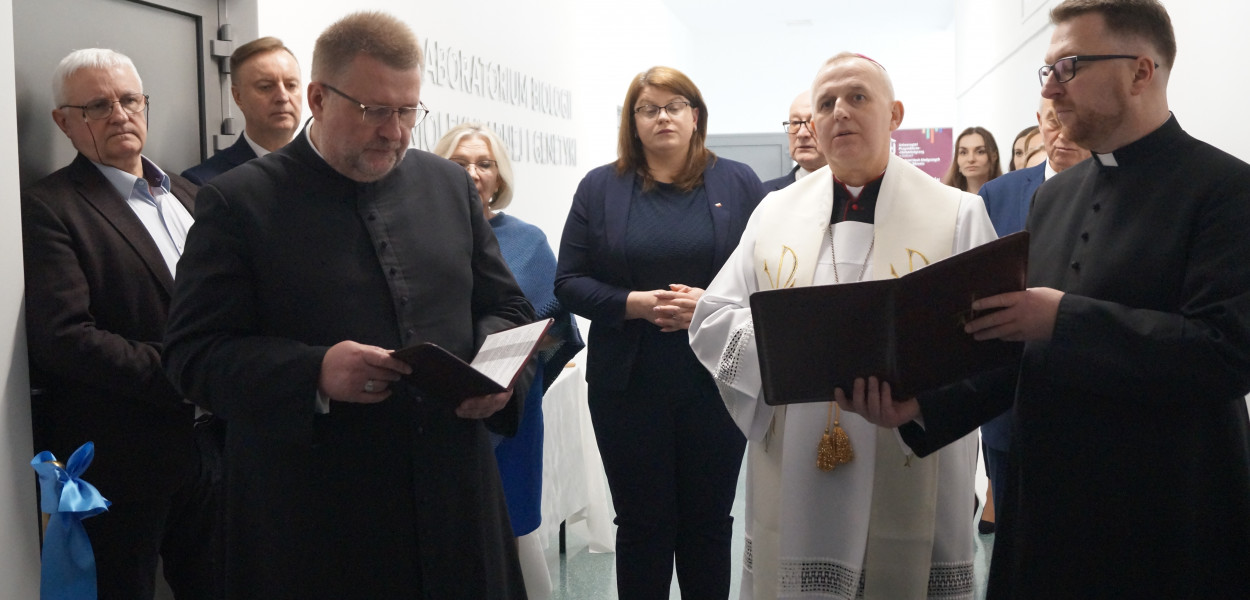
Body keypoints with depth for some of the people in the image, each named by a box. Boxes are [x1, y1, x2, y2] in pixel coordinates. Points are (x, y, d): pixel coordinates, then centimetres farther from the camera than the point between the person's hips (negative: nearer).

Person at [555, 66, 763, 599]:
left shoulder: (738, 184, 5)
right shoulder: (600, 188, 5)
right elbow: (569, 283, 2)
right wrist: (636, 304, -14)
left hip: (717, 380, 0)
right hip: (629, 384, 0)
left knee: (709, 523, 11)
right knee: (641, 525, 9)